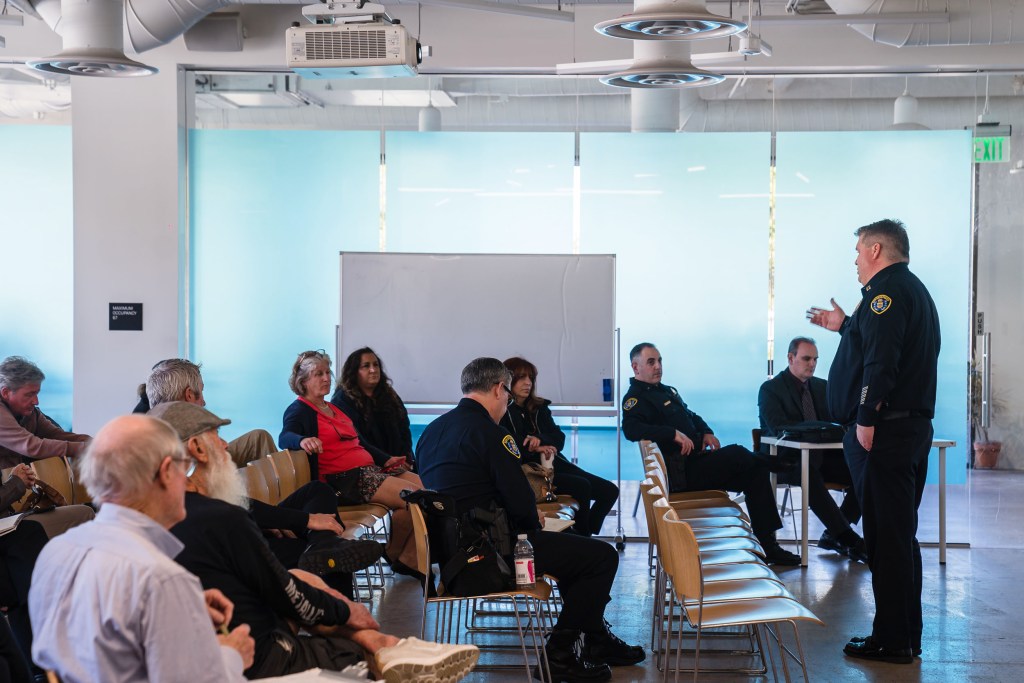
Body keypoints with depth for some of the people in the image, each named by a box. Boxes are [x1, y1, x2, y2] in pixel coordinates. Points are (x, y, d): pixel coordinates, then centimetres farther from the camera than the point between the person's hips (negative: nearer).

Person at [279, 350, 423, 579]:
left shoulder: (334, 409, 26)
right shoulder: (299, 411, 0)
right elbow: (285, 437, -21)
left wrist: (386, 459, 15)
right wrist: (303, 440, -44)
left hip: (370, 469, 9)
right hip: (345, 479, -9)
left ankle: (409, 560, -4)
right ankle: (393, 554, 1)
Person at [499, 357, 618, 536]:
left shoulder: (539, 408, 18)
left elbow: (560, 439, 8)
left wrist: (540, 439, -12)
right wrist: (535, 448, -16)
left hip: (552, 464, 8)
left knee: (610, 490, -5)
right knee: (582, 486, -29)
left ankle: (584, 535, -1)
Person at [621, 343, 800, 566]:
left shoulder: (668, 391, 23)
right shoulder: (635, 398, -8)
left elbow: (691, 416, 30)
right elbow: (631, 429, -27)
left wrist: (706, 432, 7)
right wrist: (674, 434, -32)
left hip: (696, 461, 10)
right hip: (679, 473, -9)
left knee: (755, 473, -3)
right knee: (737, 454, -20)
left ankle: (767, 545, -1)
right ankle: (777, 464, 14)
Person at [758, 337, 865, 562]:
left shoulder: (822, 386, 19)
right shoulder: (770, 389, 0)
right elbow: (778, 427, -14)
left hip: (822, 455, 6)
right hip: (787, 458, -6)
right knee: (808, 472, -40)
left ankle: (833, 535, -16)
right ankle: (849, 540, -40)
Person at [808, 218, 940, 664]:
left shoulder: (886, 290, -13)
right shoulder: (915, 290, 20)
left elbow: (881, 361, -23)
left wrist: (866, 420, -23)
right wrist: (845, 326, 37)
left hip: (885, 431, -10)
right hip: (915, 426, 11)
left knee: (885, 536, -6)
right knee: (901, 534, 15)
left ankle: (892, 640, -2)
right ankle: (907, 635, 21)